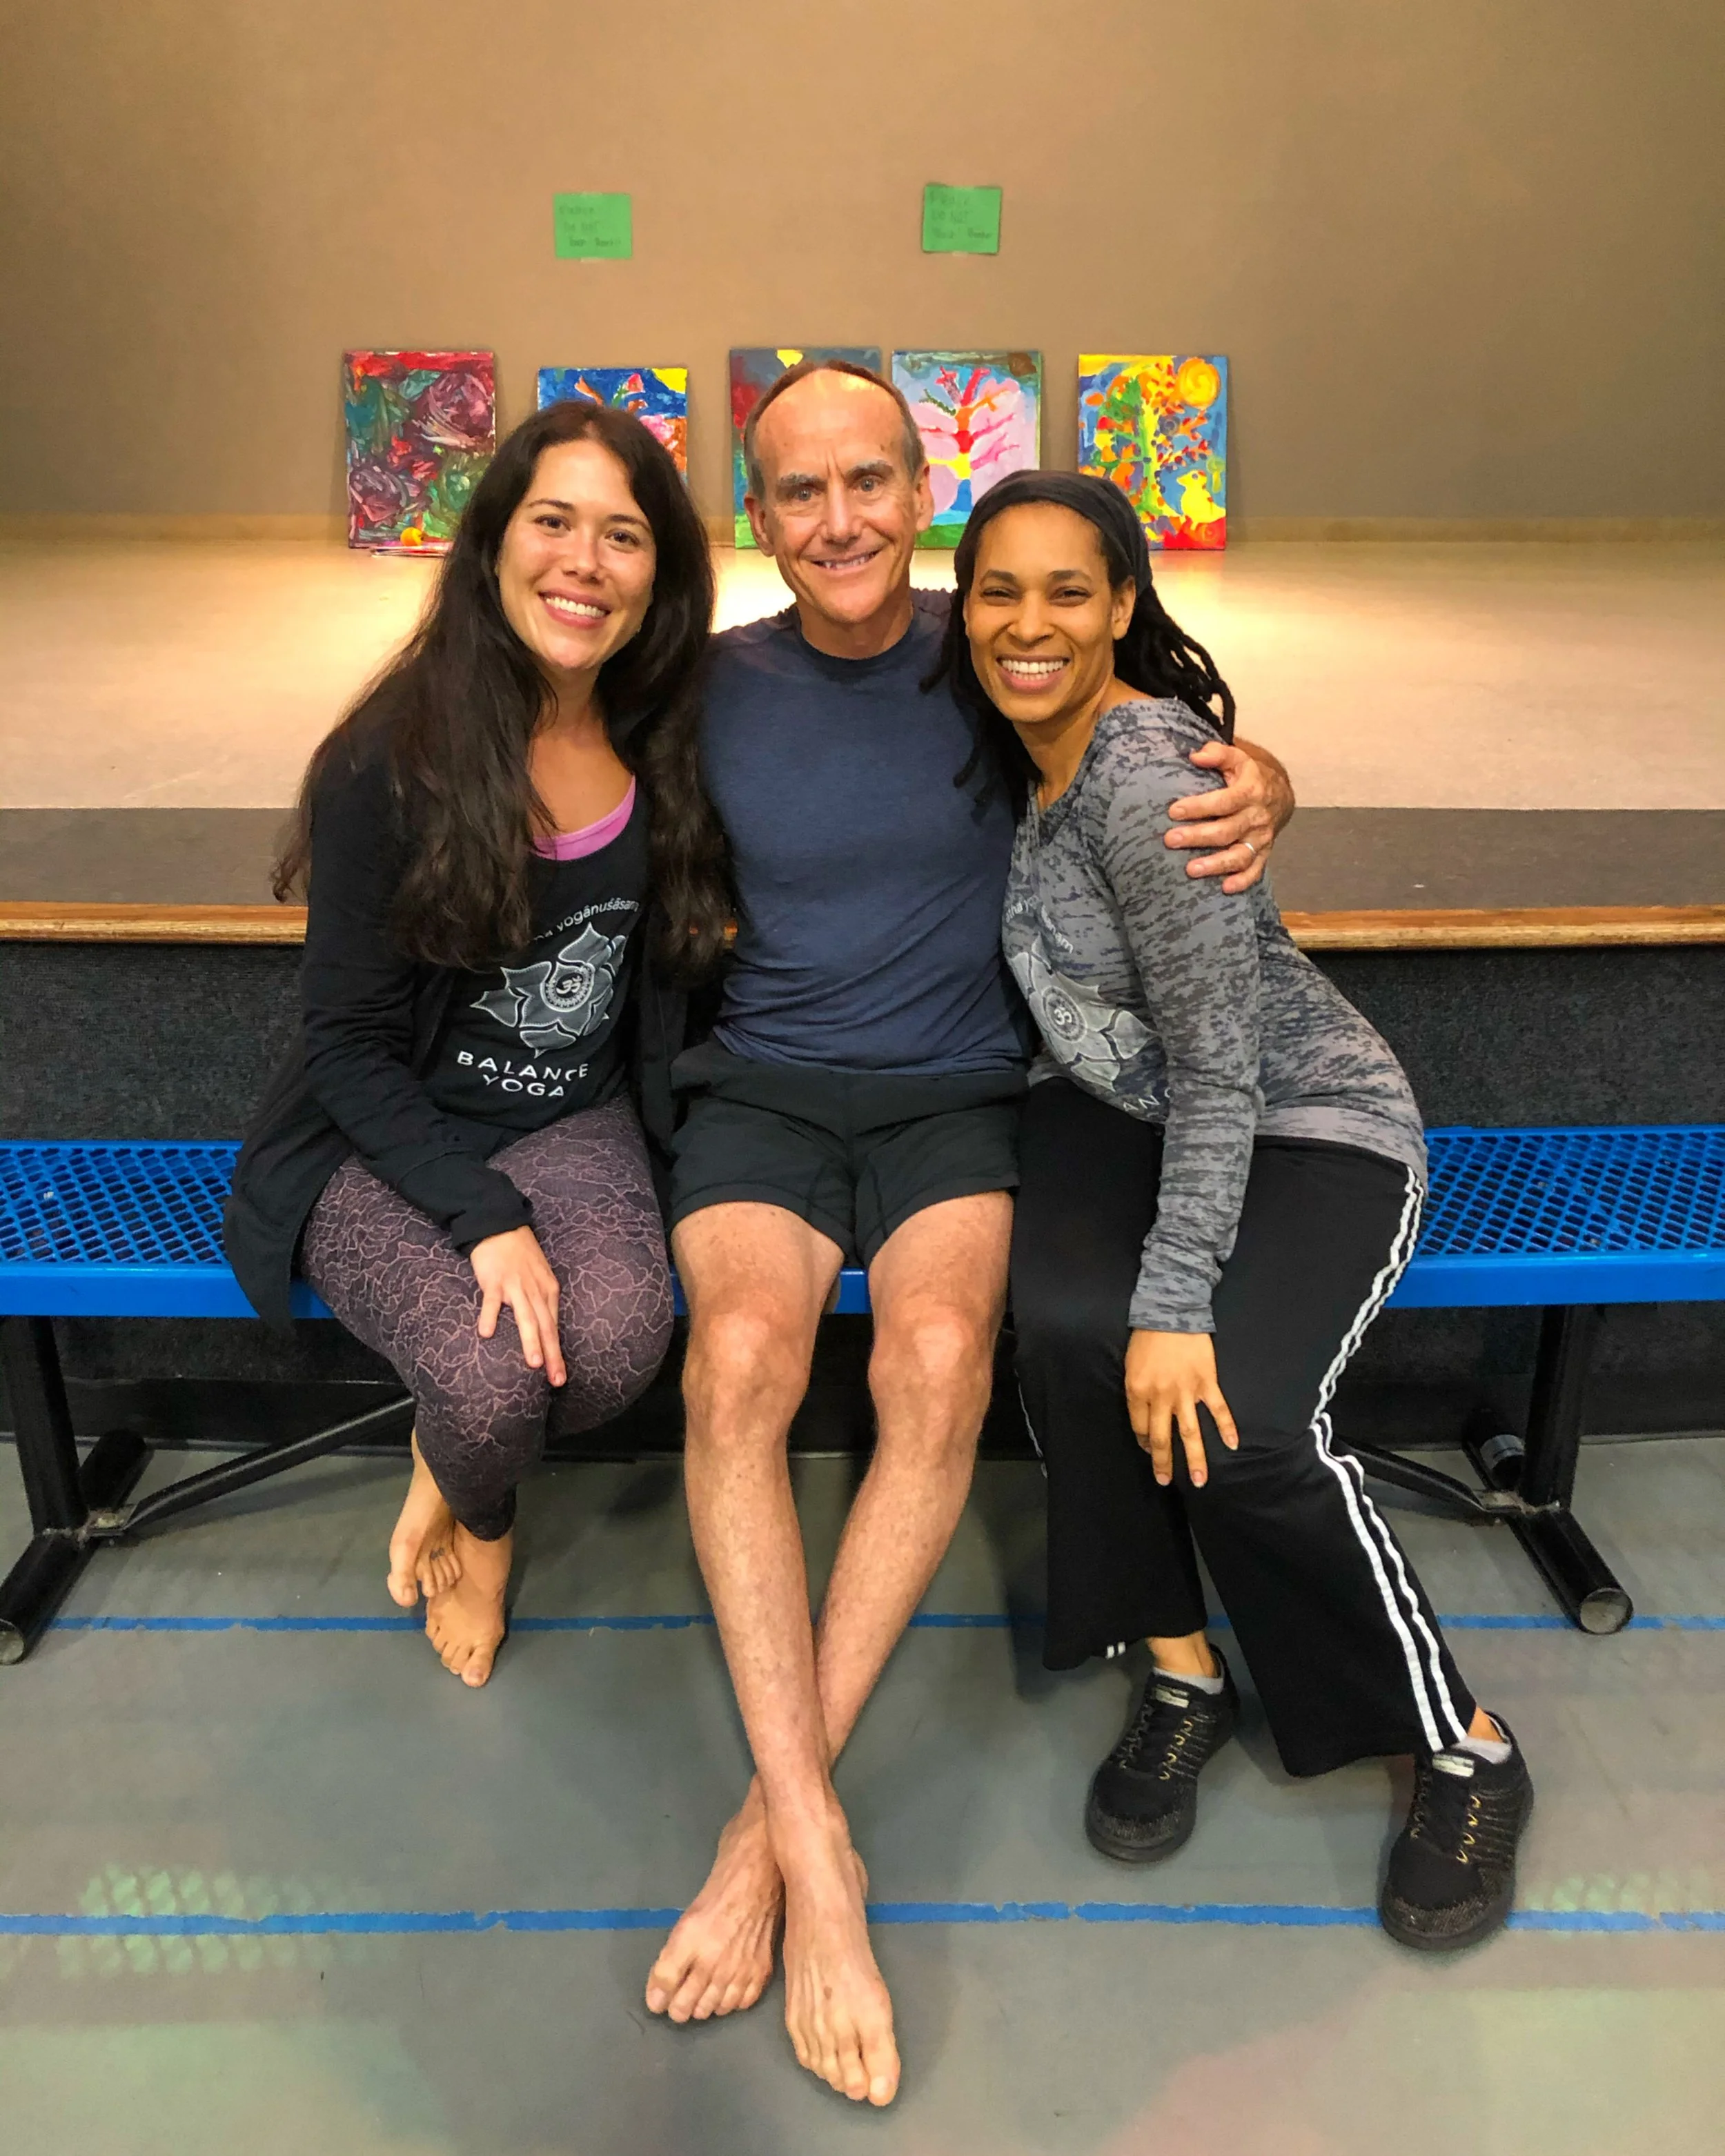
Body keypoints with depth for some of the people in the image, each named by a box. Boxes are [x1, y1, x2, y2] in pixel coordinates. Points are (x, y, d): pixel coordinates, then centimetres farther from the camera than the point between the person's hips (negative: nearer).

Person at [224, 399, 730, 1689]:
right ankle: (481, 1516, 14)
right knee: (493, 1377, -27)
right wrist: (483, 1214, -23)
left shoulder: (667, 747, -3)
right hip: (387, 1143, -3)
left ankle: (455, 1469, 10)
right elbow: (351, 1042, -12)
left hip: (573, 1122, 3)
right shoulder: (396, 764, -15)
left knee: (621, 1334, -27)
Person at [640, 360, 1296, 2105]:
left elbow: (1204, 760, 10)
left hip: (958, 1098, 0)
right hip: (763, 1090, 1)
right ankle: (821, 1859, -23)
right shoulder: (716, 689, 4)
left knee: (938, 1360, -30)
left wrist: (1257, 797, -13)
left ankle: (767, 1821, -16)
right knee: (740, 1358, -29)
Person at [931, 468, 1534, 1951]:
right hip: (1119, 1107, 6)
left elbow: (1219, 1064, -23)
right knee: (1064, 1324, -26)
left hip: (1307, 1128, -6)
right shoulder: (1015, 748, 1)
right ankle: (1183, 1676, -3)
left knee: (1235, 1415, -28)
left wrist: (1177, 1302, -26)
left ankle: (1468, 1752, -1)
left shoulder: (1148, 782, -23)